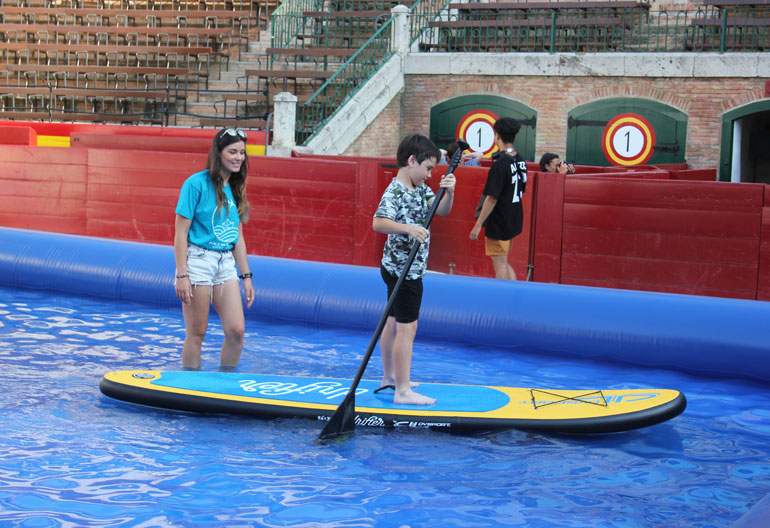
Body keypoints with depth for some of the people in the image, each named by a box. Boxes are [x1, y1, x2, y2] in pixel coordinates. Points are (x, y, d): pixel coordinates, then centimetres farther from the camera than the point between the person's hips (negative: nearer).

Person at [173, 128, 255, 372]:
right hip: (198, 260, -6)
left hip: (226, 263, 6)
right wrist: (181, 275, -15)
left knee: (237, 329, -2)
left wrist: (246, 276, 15)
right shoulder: (197, 183, -9)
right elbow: (181, 231, -10)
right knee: (197, 333, -1)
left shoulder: (234, 189, 11)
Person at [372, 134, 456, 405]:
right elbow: (378, 222, -32)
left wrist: (448, 193, -14)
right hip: (403, 269, -10)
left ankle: (389, 377, 30)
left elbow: (441, 210, 4)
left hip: (403, 268, 10)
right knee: (407, 327, -8)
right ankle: (403, 391, -4)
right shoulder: (395, 192, -20)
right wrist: (408, 228, -42)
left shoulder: (420, 188, 9)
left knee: (393, 322, 18)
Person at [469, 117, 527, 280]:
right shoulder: (521, 161, 5)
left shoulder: (500, 164, -20)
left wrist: (478, 225, -16)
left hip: (499, 224, -8)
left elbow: (492, 199, -21)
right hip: (514, 221, 8)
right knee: (504, 263, 18)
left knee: (500, 264, 0)